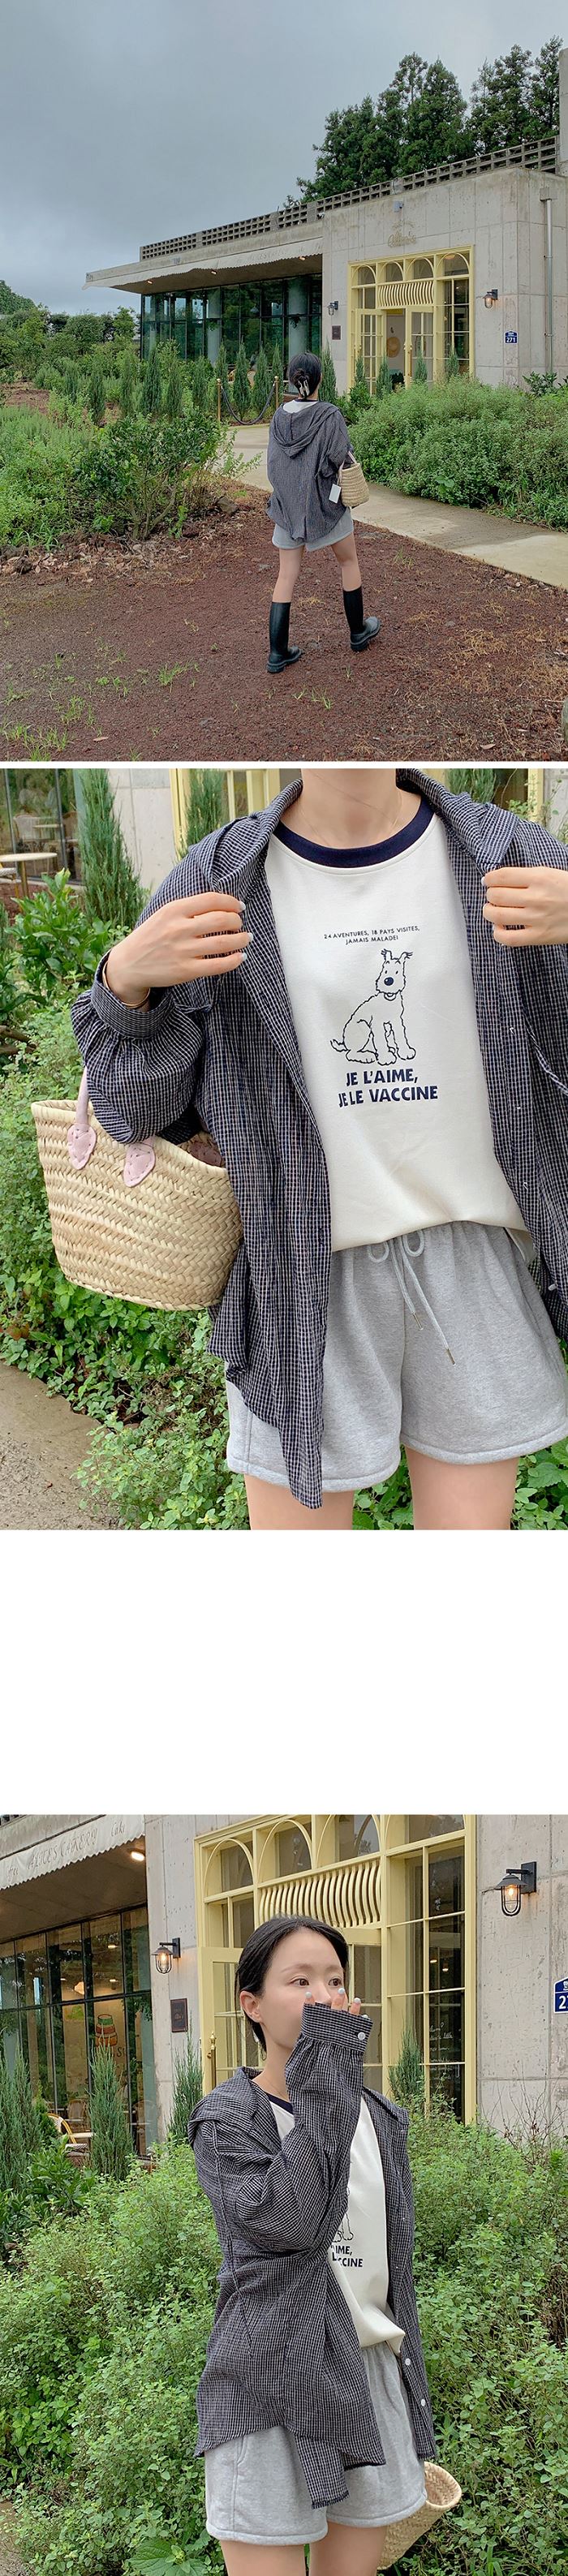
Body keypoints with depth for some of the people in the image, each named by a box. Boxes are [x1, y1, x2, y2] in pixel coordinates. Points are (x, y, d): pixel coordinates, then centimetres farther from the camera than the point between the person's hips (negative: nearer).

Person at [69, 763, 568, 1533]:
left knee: (474, 1519, 9)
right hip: (306, 1268, -1)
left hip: (474, 1261, 1)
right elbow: (140, 1108, 1)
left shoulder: (505, 855, -3)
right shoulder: (221, 881, -4)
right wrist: (125, 981, -19)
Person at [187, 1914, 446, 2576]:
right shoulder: (226, 2118, -7)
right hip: (271, 2382, -5)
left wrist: (411, 2396, 19)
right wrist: (324, 2085, -21)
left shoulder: (379, 2118, 10)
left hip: (371, 2372, 5)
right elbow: (295, 2221, -25)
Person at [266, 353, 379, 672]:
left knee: (287, 577, 7)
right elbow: (342, 460, -17)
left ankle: (278, 652, 3)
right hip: (325, 504, -4)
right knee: (349, 562, 20)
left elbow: (273, 465, 1)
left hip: (287, 507, 4)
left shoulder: (280, 417, -3)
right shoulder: (330, 415, -17)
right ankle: (358, 632, 31)